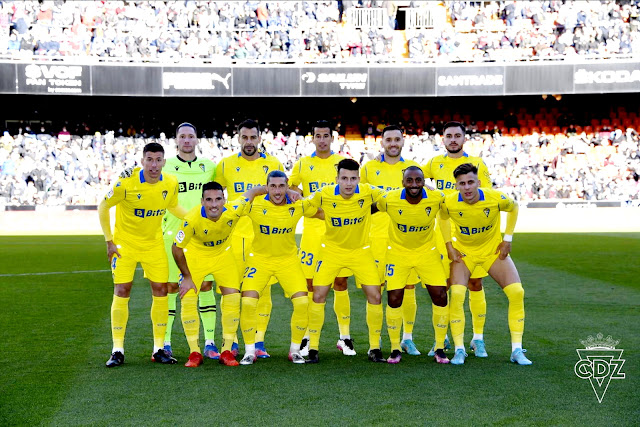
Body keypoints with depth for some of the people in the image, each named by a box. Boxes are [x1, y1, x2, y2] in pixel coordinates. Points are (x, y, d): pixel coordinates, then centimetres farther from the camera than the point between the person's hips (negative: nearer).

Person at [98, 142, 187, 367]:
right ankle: (118, 350, 3)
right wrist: (109, 241, -9)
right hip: (125, 241, -3)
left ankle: (159, 348, 10)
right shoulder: (126, 182, -21)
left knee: (160, 290, 0)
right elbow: (103, 207, -9)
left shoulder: (171, 184, -10)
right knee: (121, 291, -6)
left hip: (154, 243, 3)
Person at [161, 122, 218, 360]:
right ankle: (164, 343, 9)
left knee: (206, 285, 0)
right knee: (170, 286, -1)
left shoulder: (209, 167, 9)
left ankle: (210, 343, 7)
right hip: (173, 234, -2)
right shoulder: (164, 167, 3)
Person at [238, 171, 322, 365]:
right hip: (259, 259, -1)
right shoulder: (254, 204, -17)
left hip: (289, 259, 1)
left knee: (302, 302, -11)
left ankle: (295, 350, 10)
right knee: (248, 302, -15)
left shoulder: (299, 205, -11)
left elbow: (323, 213, 6)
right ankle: (249, 352, 4)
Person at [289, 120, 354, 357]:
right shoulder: (302, 164, 6)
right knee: (310, 284, 0)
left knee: (340, 284, 2)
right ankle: (307, 337, 11)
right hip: (312, 229, 0)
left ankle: (345, 336, 12)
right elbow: (289, 187, 17)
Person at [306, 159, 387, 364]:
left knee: (375, 296, -5)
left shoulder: (368, 192, -18)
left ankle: (374, 348, 11)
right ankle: (313, 348, 6)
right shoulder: (324, 194, -19)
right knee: (318, 296, -8)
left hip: (361, 251, 1)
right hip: (332, 250, -1)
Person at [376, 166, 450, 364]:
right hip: (398, 252, -1)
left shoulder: (437, 198, -20)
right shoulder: (389, 199, -22)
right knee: (394, 299, -7)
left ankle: (440, 349, 11)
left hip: (427, 252, 1)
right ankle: (395, 349, 12)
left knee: (440, 296, -6)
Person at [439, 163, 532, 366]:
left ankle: (517, 350, -1)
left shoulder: (496, 198, -25)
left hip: (493, 249, 1)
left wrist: (507, 239, -5)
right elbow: (443, 218, 3)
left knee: (516, 292, -13)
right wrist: (449, 246, -3)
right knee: (456, 295, -20)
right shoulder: (449, 203, -23)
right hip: (463, 251, 0)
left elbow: (513, 208, -1)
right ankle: (459, 350, -5)